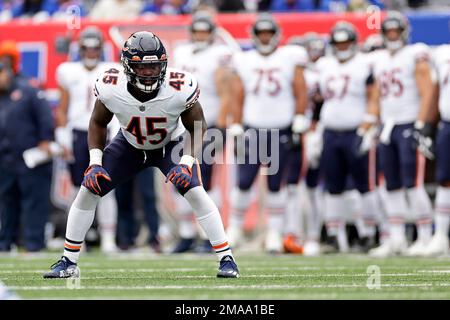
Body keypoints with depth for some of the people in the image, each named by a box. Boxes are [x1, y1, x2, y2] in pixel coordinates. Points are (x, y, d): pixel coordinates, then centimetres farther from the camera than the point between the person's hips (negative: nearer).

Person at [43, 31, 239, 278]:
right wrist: (95, 162, -17)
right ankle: (68, 262, 8)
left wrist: (187, 162, -29)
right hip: (130, 145, 2)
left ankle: (226, 258, -9)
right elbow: (98, 123, -7)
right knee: (87, 190, -7)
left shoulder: (179, 89, -34)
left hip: (170, 145, -2)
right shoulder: (111, 89, -29)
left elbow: (197, 127, -15)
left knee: (195, 193, -22)